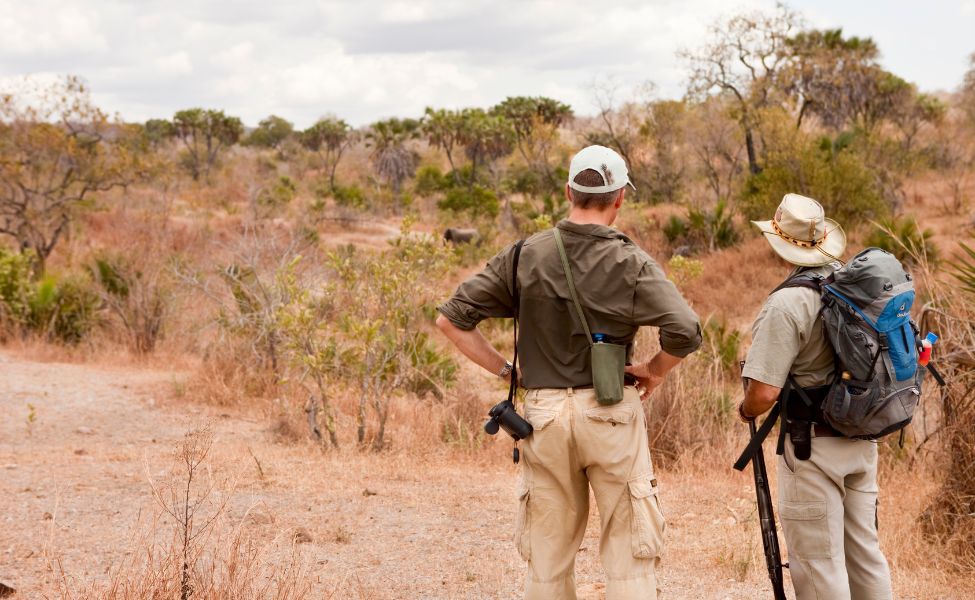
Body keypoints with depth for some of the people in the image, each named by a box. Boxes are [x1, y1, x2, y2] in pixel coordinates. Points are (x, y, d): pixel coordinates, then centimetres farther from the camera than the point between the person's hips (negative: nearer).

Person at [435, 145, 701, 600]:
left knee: (548, 560, 13)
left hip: (544, 413, 3)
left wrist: (505, 370, 7)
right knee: (629, 558, 5)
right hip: (611, 413, -3)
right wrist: (655, 371, -1)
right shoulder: (631, 263, -7)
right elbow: (686, 331, -19)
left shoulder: (524, 256, 1)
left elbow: (451, 318, 2)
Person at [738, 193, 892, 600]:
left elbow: (764, 393, -24)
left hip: (813, 444, -7)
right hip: (863, 440, 7)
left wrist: (746, 410, -2)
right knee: (864, 550, 17)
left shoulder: (787, 303, -20)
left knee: (818, 560, 2)